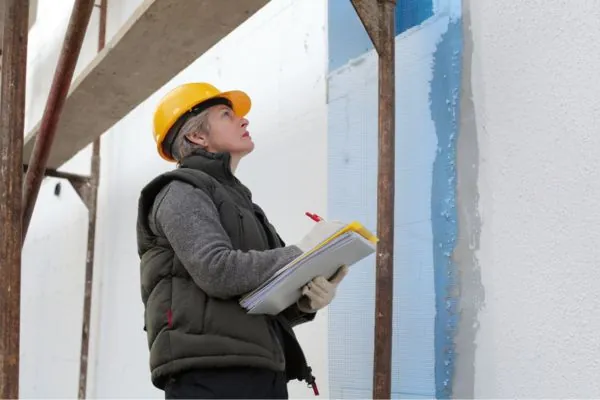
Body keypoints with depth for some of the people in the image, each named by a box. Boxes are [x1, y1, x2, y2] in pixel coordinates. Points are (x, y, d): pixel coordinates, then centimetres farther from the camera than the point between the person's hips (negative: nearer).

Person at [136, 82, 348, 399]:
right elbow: (217, 271, -16)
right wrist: (300, 257, -7)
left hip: (262, 373, 8)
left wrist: (306, 301, -1)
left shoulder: (240, 201, 27)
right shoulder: (182, 193, 3)